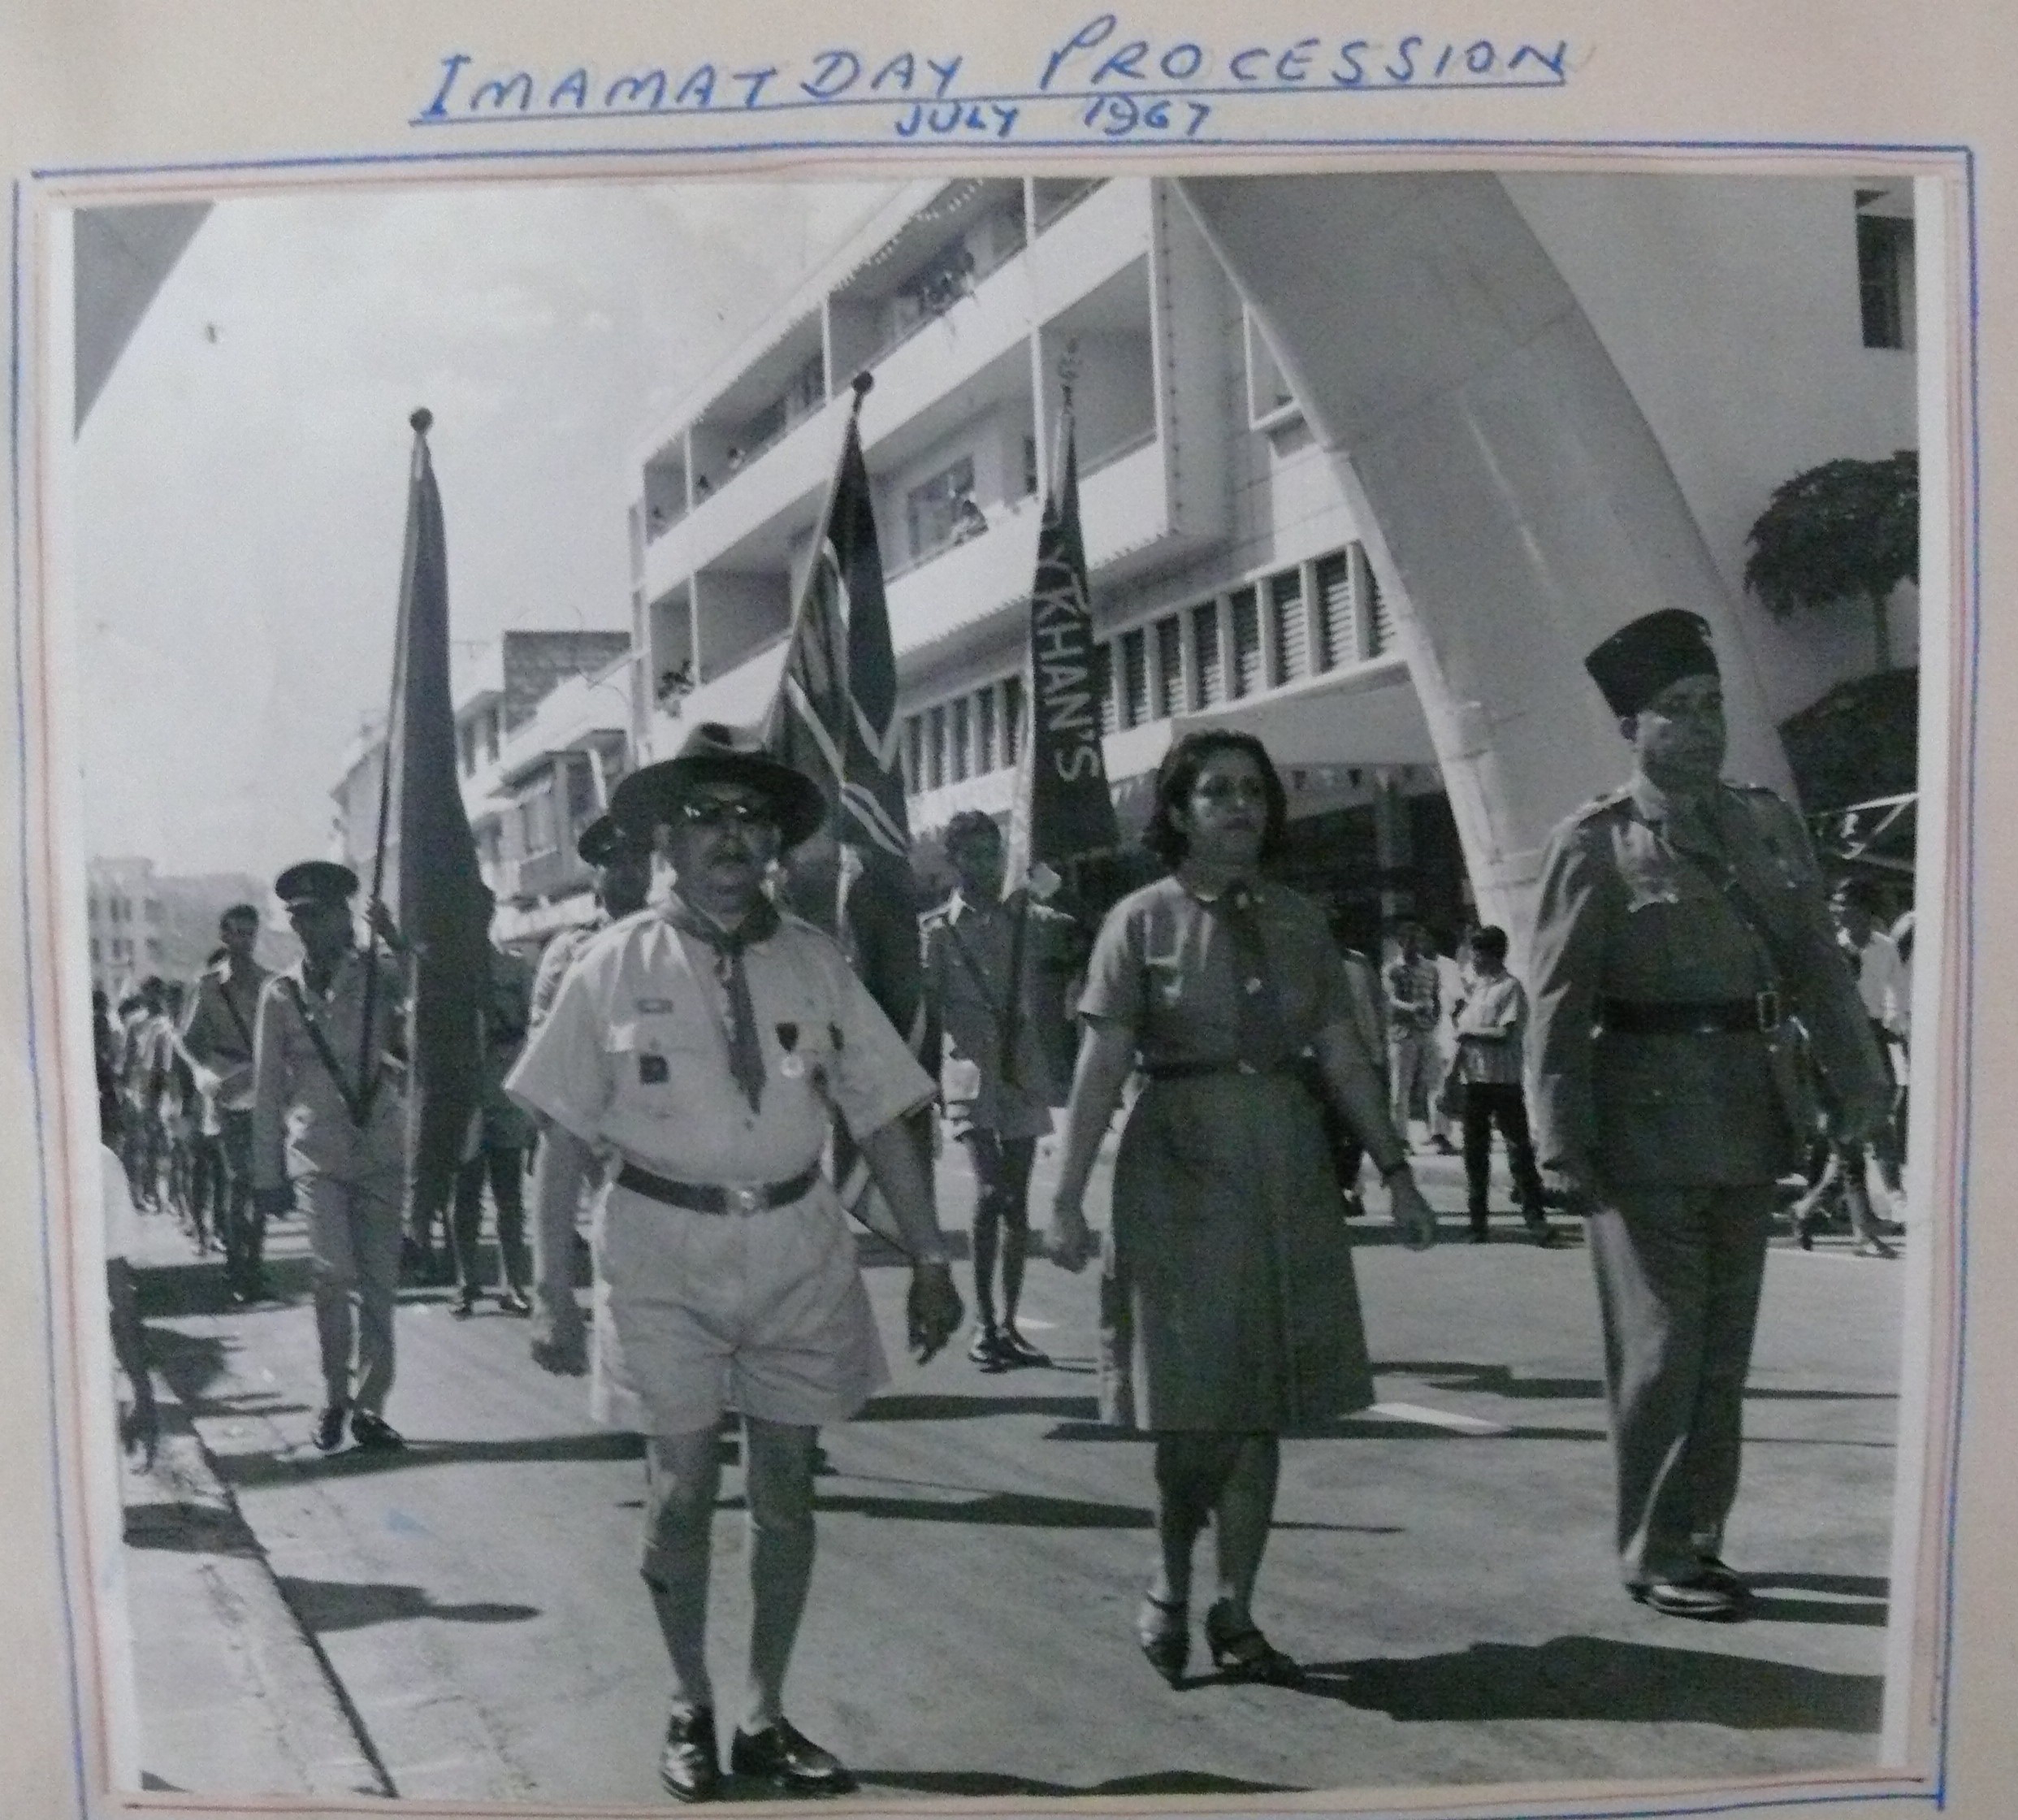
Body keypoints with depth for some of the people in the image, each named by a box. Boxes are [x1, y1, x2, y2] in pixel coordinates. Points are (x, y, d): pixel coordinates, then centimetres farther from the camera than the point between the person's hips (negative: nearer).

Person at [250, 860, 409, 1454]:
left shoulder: (382, 978, 2)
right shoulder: (281, 993, 4)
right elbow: (268, 1088, 7)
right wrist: (267, 1174, 7)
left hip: (381, 1148, 1)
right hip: (316, 1153, 0)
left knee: (379, 1282, 3)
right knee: (335, 1274, -12)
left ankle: (367, 1405, 15)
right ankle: (335, 1398, 6)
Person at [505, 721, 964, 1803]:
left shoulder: (812, 960, 2)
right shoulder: (616, 966, -4)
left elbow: (882, 1121, 4)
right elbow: (563, 1140, -3)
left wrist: (929, 1260, 1)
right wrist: (554, 1293, -6)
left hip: (794, 1246, 2)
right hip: (664, 1247, -2)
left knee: (786, 1489, 8)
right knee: (682, 1487, 3)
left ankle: (766, 1717, 25)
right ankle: (690, 1711, 25)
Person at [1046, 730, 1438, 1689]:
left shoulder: (1298, 921, 10)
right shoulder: (1141, 921, -2)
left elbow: (1346, 1056, 9)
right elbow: (1100, 1069, -7)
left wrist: (1396, 1170, 5)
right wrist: (1067, 1198, -12)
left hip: (1287, 1169, 4)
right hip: (1182, 1168, -4)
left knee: (1265, 1403, 7)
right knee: (1191, 1405, -2)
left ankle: (1235, 1615, 18)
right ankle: (1168, 1592, 22)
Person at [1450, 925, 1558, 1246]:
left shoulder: (1510, 987, -7)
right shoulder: (1473, 986, 14)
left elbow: (1505, 1034, -16)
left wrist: (1469, 1031, -9)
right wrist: (1452, 1075, 11)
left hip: (1503, 1081, -6)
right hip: (1473, 1080, 6)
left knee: (1518, 1148, -6)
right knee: (1475, 1153, 8)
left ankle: (1535, 1219, -5)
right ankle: (1478, 1218, 14)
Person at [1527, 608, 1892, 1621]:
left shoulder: (1769, 825, 11)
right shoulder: (1594, 846, -6)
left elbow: (1816, 965, 12)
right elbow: (1557, 1006, -9)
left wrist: (1856, 1080, 2)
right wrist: (1564, 1146, -13)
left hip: (1749, 1120, 6)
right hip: (1646, 1120, -6)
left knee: (1724, 1346, 13)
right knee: (1661, 1345, 0)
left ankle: (1699, 1533, 26)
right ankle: (1655, 1555, 12)